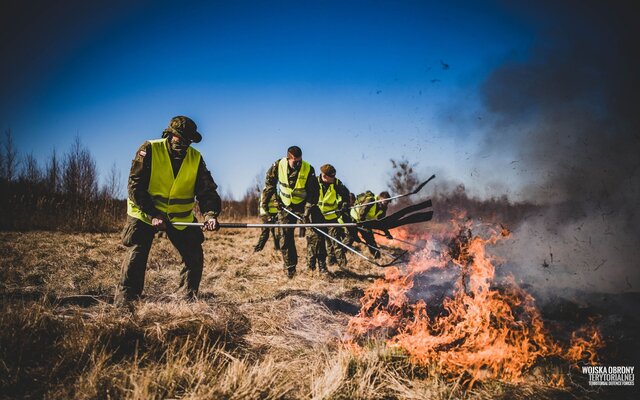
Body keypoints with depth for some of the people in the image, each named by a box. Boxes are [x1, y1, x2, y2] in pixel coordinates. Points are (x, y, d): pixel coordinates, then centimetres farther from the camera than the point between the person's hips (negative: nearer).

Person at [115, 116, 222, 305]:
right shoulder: (149, 150, -15)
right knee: (137, 256, -9)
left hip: (181, 217, 4)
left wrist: (210, 214, -28)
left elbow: (207, 190, -9)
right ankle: (124, 301, 4)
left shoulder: (196, 158, -5)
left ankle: (188, 298, 15)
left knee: (195, 256, 0)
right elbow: (135, 186, -17)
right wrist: (152, 215, -25)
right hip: (145, 214, -3)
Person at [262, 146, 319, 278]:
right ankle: (290, 267, 12)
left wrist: (309, 209, -25)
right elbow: (270, 183, 2)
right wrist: (265, 200, 3)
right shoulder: (278, 165, -15)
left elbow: (313, 192, -16)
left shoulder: (309, 170, -20)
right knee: (284, 237, 0)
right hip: (285, 206, 1)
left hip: (303, 205, -1)